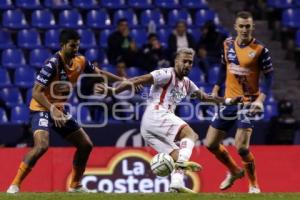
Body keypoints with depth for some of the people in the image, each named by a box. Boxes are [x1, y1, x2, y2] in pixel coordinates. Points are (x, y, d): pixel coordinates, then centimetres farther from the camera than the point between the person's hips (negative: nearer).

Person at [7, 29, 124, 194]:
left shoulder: (80, 61, -1)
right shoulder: (52, 64, -22)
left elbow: (99, 73, 18)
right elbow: (36, 92, -26)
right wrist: (52, 110, -38)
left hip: (60, 110, 8)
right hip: (42, 109, -8)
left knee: (86, 145, 9)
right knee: (42, 145, -31)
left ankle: (75, 185, 25)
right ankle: (14, 185, -23)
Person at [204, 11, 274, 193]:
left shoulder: (260, 50, -12)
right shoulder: (228, 44, 3)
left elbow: (269, 76, -8)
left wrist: (261, 99, -19)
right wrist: (215, 90, 14)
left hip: (248, 102, -6)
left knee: (242, 147, -19)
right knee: (211, 144, 7)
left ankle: (253, 184, 5)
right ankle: (235, 171, 34)